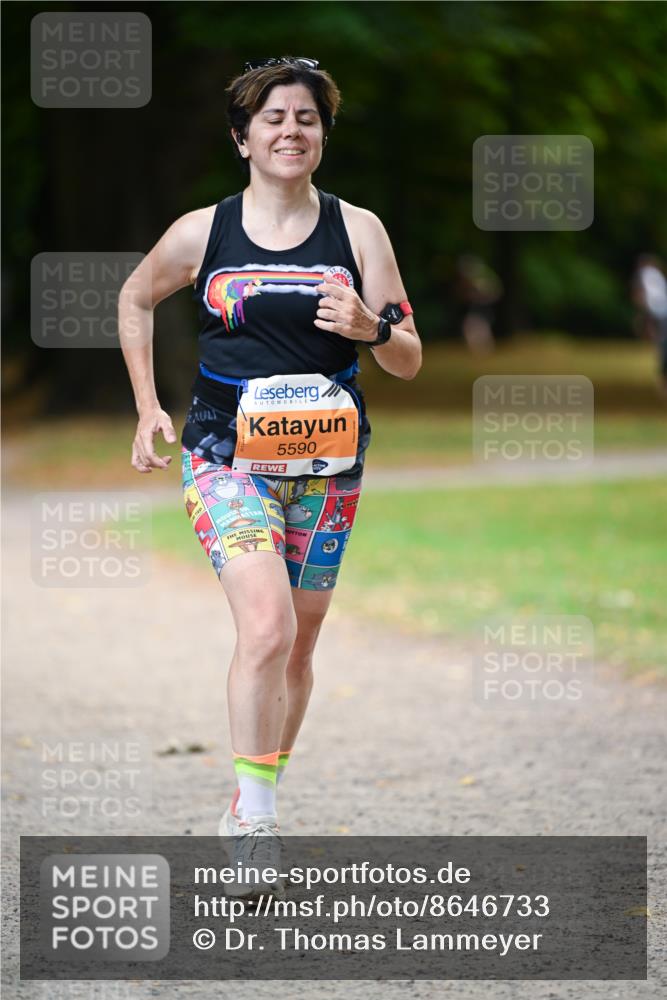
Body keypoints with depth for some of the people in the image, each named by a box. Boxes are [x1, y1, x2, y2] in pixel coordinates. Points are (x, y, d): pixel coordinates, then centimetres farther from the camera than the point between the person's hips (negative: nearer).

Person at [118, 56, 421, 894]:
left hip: (326, 463, 3)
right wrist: (148, 407, 10)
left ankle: (253, 806, 28)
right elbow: (135, 300, 18)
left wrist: (372, 329, -21)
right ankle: (254, 821, -17)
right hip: (227, 455, -3)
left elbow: (410, 361, 1)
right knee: (267, 627, -21)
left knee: (298, 647, 10)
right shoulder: (201, 234, -2)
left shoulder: (357, 229, 0)